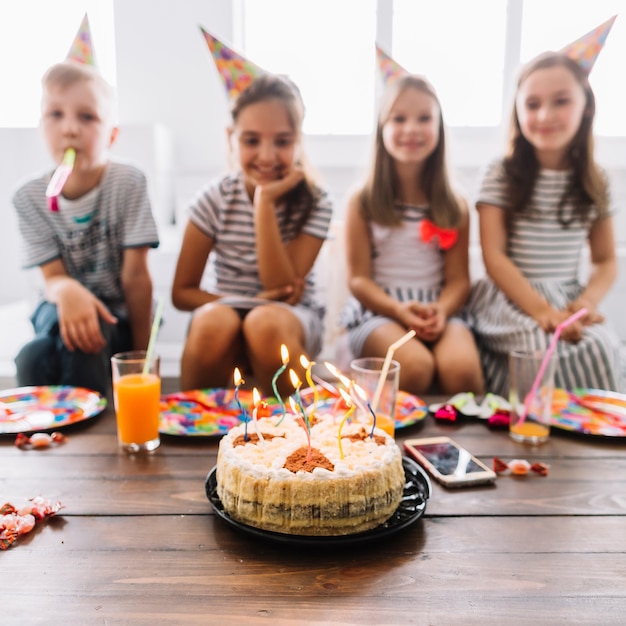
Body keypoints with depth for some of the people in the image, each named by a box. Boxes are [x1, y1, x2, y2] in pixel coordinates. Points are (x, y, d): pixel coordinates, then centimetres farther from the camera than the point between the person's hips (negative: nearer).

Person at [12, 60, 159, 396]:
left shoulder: (129, 182, -15)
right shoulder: (29, 197, -8)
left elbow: (135, 275, -15)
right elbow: (52, 277, -8)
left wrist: (142, 356, -13)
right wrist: (66, 291, -35)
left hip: (118, 316, -1)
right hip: (62, 310, 2)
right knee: (33, 361, -30)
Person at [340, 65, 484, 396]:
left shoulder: (454, 206, 12)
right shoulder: (362, 202, 5)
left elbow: (458, 278, 5)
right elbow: (359, 278, -1)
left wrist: (440, 311, -18)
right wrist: (399, 310, -19)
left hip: (439, 310, 2)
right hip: (377, 309, -2)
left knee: (461, 368, -31)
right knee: (415, 366, -34)